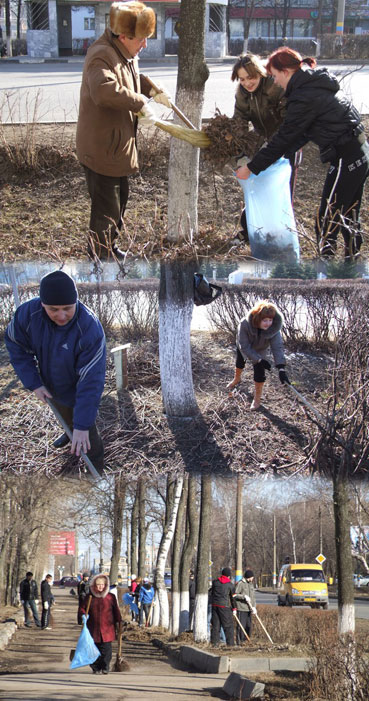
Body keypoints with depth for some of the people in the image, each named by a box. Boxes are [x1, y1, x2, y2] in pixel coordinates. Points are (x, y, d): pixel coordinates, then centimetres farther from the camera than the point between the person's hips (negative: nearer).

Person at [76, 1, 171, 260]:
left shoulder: (127, 55, 8)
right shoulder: (102, 56, -26)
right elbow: (104, 89, -46)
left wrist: (154, 92, 16)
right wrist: (140, 103, -37)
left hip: (119, 145, 11)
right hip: (101, 148, -11)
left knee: (120, 198, 25)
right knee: (107, 208, -3)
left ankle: (111, 246, 43)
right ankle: (99, 258, 7)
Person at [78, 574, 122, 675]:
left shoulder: (111, 597, 6)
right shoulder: (90, 597, 8)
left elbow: (116, 610, 10)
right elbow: (82, 608, 14)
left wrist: (119, 621, 1)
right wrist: (84, 614, -6)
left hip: (107, 628, -1)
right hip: (93, 628, 1)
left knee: (106, 648, -7)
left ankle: (105, 667, 7)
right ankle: (96, 668, 12)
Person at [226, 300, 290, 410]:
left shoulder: (274, 328, -40)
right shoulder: (245, 324, -45)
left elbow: (278, 347, -45)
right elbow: (244, 347, -37)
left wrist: (281, 369, -55)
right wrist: (260, 360, -42)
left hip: (260, 350, 0)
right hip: (244, 348, 0)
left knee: (259, 372, -11)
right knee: (239, 363, 27)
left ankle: (257, 400, 12)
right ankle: (236, 379, 62)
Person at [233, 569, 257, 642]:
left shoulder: (251, 584, 15)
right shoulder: (240, 584, -8)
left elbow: (253, 597, 15)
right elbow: (234, 595, -11)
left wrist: (254, 607, 2)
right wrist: (244, 596, -20)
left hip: (249, 609, 8)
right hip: (241, 608, -8)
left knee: (249, 625, 9)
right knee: (241, 625, -8)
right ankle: (239, 642, -6)